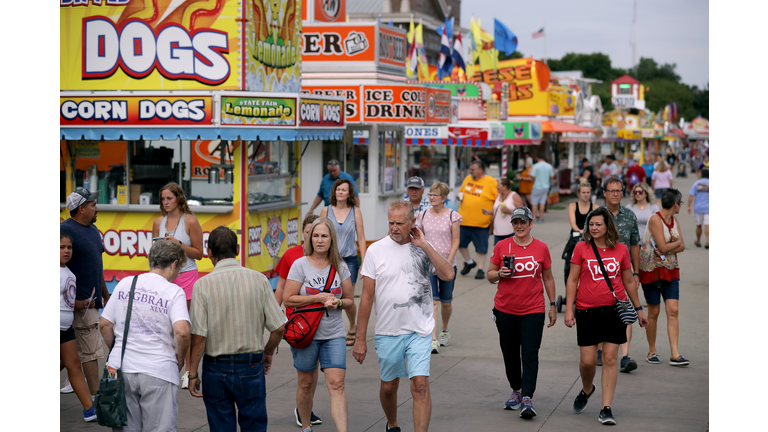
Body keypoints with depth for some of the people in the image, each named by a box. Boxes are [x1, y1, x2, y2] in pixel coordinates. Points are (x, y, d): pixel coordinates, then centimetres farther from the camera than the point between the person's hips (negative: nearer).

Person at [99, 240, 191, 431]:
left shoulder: (124, 284, 7)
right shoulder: (174, 291, -7)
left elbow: (104, 324, 9)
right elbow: (182, 332, -19)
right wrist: (179, 358, -1)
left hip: (121, 367, 4)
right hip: (158, 372, -4)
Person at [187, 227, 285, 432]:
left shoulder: (203, 284, -10)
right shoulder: (258, 280, -4)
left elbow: (198, 336, -13)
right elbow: (278, 328, -3)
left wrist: (192, 373, -3)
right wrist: (267, 354, 15)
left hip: (216, 368, -1)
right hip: (251, 366, 1)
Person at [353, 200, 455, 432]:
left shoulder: (424, 249, 2)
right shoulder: (377, 250, -2)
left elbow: (448, 274, -15)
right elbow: (367, 297, -1)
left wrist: (424, 246, -14)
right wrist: (360, 339, -2)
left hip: (419, 330, -1)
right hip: (387, 332, 1)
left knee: (420, 385, -12)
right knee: (389, 386, 14)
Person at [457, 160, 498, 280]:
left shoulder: (490, 182, -7)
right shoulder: (468, 179, 9)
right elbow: (461, 192, 24)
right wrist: (459, 196, 1)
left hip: (481, 222, -5)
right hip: (464, 220, 5)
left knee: (481, 247, 3)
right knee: (460, 243, 11)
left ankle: (480, 269, 16)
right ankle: (469, 262, 34)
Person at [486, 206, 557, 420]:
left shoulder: (541, 248, 2)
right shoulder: (501, 246, 1)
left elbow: (548, 278, 11)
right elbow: (490, 274, 7)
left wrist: (552, 306, 10)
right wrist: (500, 273, -15)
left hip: (533, 310, -1)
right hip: (505, 310, 2)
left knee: (530, 354, -11)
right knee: (510, 354, 12)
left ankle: (527, 399, -14)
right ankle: (516, 391, 32)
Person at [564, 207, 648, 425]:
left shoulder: (621, 249, 4)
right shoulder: (581, 248, 1)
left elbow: (629, 282, 14)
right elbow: (572, 280, 3)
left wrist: (639, 309, 16)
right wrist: (568, 309, -4)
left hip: (615, 309, 1)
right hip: (587, 311, -1)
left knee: (610, 359, -3)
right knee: (588, 360, 0)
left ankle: (606, 408, 1)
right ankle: (586, 389, 33)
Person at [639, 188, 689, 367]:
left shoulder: (674, 221, 11)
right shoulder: (655, 219, -14)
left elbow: (682, 246, 3)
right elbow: (663, 247, -19)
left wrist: (669, 248, -15)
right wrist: (677, 242, -2)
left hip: (670, 271, 6)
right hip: (651, 270, -6)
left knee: (673, 311, -5)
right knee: (654, 312, 1)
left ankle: (675, 355, -8)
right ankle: (652, 352, 16)